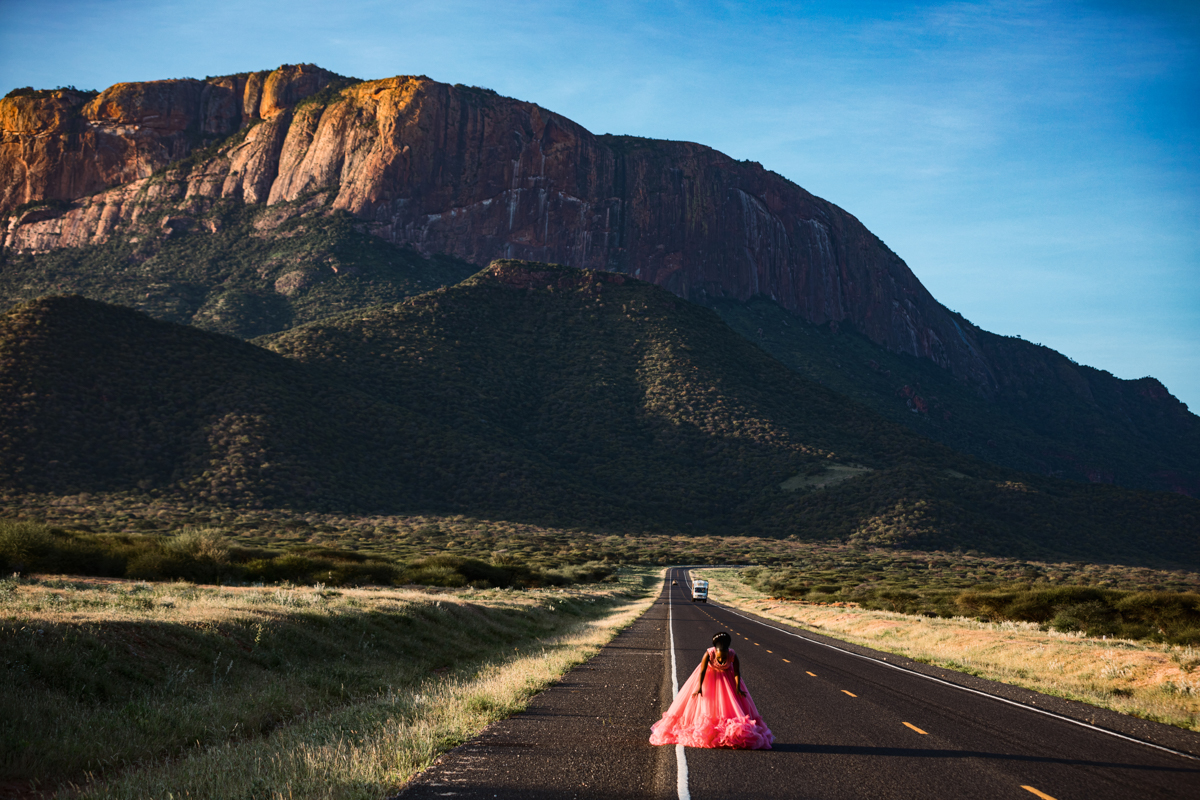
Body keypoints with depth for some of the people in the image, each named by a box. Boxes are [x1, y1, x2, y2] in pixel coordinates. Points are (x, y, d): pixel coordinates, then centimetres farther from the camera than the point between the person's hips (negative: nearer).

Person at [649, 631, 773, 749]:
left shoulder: (733, 656, -29)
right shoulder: (708, 654, -34)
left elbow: (737, 672, -20)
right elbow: (702, 671, -31)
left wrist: (738, 688, -30)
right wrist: (699, 687, -38)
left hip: (727, 678, 1)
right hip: (709, 676, -1)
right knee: (705, 707, -2)